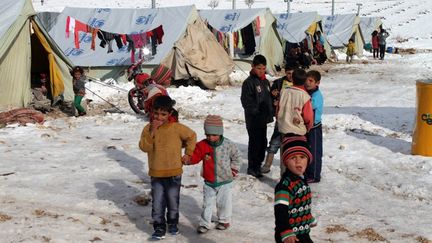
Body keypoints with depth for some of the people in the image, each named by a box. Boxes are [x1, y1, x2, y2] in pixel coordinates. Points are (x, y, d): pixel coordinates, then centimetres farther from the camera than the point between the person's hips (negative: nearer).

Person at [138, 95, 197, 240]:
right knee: (157, 202, 3)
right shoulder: (148, 128, -4)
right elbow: (144, 147, -15)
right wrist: (152, 131, -24)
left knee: (173, 201, 14)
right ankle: (159, 227, 15)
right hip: (156, 174, 1)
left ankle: (173, 223, 33)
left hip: (173, 173, -1)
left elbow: (191, 136, 6)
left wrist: (188, 153, 5)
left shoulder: (176, 127, -9)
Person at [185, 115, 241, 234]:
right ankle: (204, 223, 19)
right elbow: (195, 157, -6)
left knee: (224, 203, 12)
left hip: (225, 181, -1)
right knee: (207, 204, 8)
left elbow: (237, 157, 1)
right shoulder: (202, 145, -8)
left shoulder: (228, 145, -13)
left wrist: (234, 169, -2)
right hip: (209, 182, 2)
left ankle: (224, 220, 33)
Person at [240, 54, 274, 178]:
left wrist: (270, 113, 9)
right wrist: (257, 111, -20)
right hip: (253, 120, -8)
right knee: (255, 142, -2)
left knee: (263, 142, 14)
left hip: (263, 118, 8)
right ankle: (252, 168, 9)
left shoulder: (265, 82, 11)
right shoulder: (249, 82, -13)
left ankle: (259, 164, 28)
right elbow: (246, 102, -16)